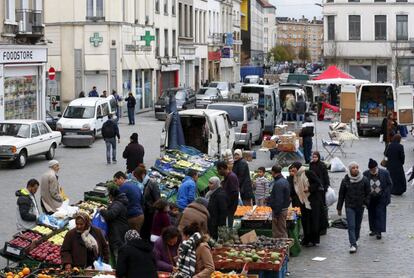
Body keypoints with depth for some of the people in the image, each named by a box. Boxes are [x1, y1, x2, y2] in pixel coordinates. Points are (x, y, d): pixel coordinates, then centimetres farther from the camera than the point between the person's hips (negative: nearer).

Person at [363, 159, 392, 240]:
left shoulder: (385, 173, -11)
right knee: (371, 214, 10)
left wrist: (385, 194, -10)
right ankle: (373, 230, 24)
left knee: (380, 214, -4)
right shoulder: (365, 174, -7)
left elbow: (389, 184, -2)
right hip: (370, 198, 3)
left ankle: (379, 232, 0)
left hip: (381, 198, -3)